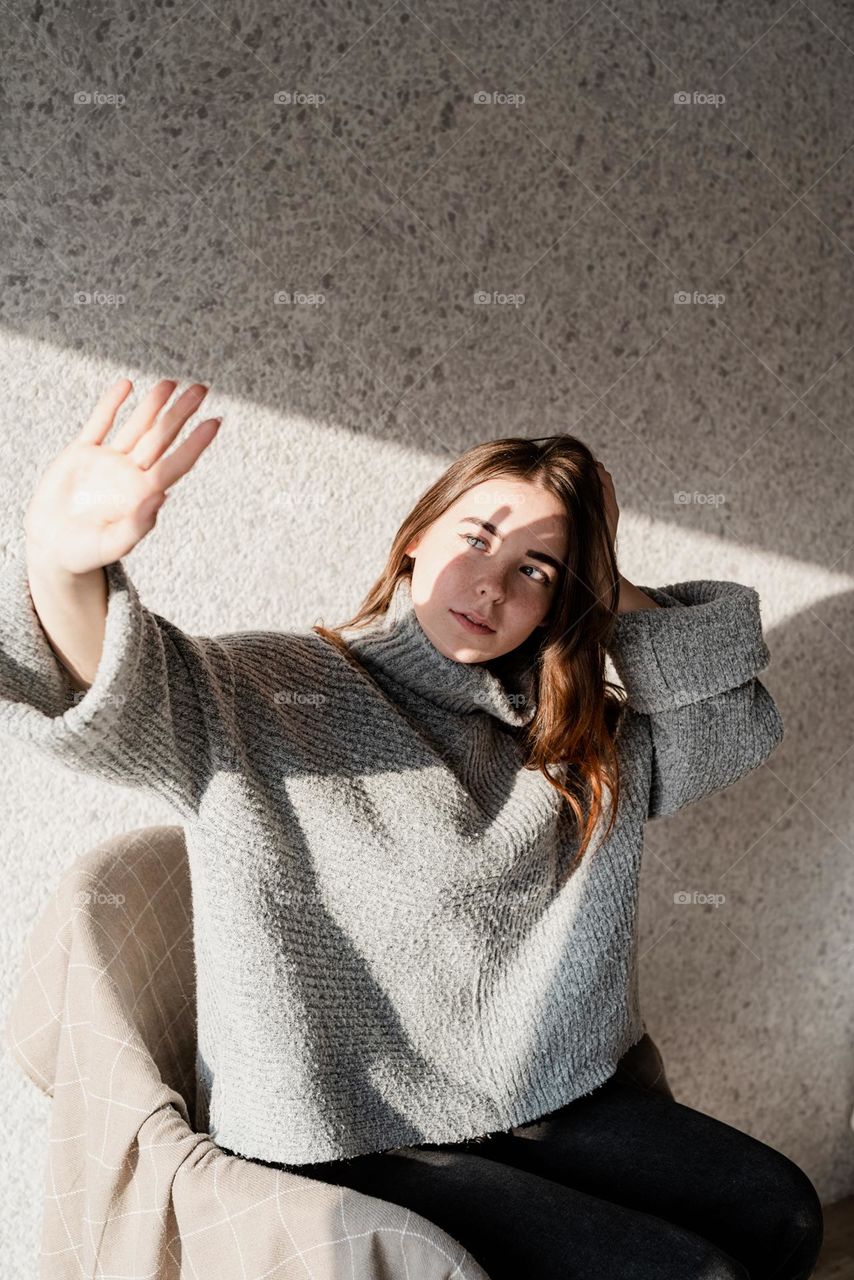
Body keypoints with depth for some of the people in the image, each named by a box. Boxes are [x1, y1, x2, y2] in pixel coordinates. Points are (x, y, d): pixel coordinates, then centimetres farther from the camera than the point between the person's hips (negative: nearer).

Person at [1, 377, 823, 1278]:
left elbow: (738, 722, 5)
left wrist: (611, 593, -3)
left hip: (543, 1099, 6)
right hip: (350, 1139, -6)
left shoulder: (562, 740, 7)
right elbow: (113, 696, -28)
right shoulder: (268, 695, -11)